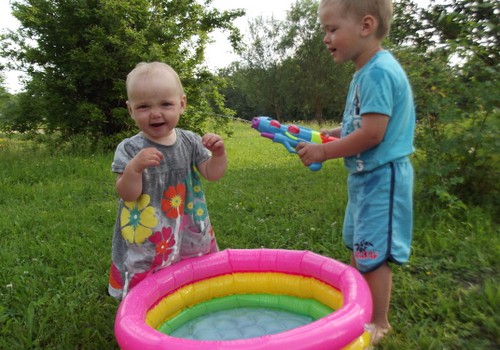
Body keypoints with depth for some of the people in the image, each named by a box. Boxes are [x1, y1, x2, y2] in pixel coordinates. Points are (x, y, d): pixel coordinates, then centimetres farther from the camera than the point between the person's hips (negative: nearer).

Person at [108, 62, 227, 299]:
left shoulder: (190, 141, -1)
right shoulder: (129, 149, -10)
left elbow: (212, 174, 2)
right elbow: (127, 195, -15)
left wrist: (218, 154, -17)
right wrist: (134, 167, -32)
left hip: (191, 236, 4)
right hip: (147, 240, -3)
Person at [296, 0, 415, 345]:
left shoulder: (378, 71, -20)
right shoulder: (367, 71, 11)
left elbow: (372, 133, -26)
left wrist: (324, 152, -18)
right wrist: (321, 135, 7)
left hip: (381, 177, -10)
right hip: (366, 176, 11)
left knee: (374, 252, 1)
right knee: (358, 246, 21)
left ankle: (380, 323, 20)